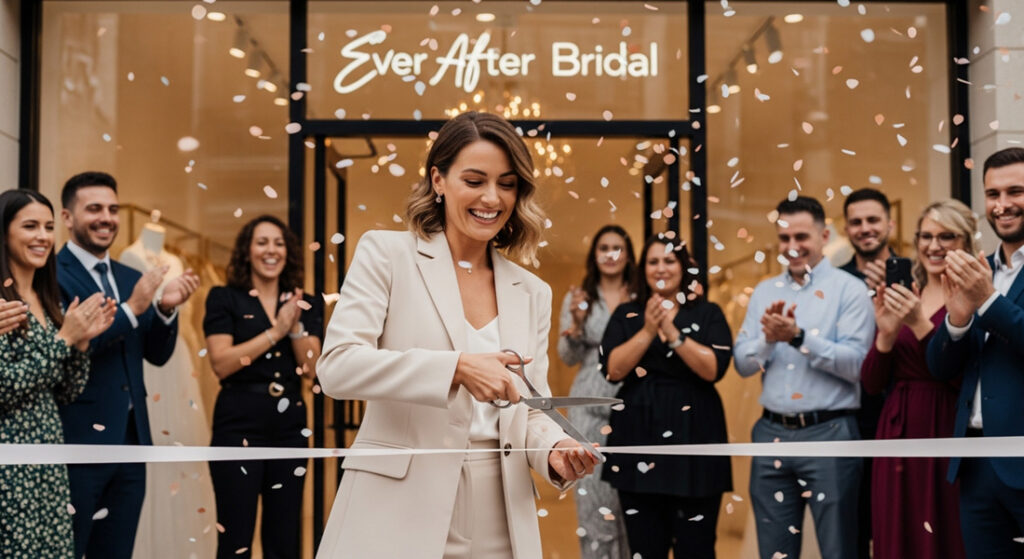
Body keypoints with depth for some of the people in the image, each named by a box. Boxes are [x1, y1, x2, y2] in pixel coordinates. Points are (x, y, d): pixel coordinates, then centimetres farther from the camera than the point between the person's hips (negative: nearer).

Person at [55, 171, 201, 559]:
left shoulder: (131, 279, 13)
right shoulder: (52, 276, -9)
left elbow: (157, 354, 12)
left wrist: (166, 308, -6)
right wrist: (131, 308, -23)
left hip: (132, 441, 7)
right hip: (77, 442, -7)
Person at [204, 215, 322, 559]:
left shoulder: (306, 305, 11)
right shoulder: (224, 299, 2)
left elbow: (310, 368, 3)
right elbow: (221, 364, -10)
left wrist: (296, 325, -12)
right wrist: (275, 331, -13)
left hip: (290, 427, 4)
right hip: (239, 426, -3)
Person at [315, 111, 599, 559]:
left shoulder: (532, 294, 13)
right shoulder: (387, 254, 0)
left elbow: (529, 410, 14)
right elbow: (337, 366, -11)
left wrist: (554, 452, -8)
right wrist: (457, 367, -21)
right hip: (400, 510, -4)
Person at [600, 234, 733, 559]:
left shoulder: (708, 315, 6)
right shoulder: (626, 315, 11)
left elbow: (713, 370, -8)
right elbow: (613, 370, -3)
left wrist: (672, 332, -16)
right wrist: (648, 331, -12)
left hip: (693, 436, -2)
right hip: (639, 436, 2)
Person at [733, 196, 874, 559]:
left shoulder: (849, 289, -3)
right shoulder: (764, 292, 12)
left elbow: (856, 364, -13)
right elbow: (743, 364, 7)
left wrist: (798, 337, -20)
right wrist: (768, 338, -12)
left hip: (829, 434, -5)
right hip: (772, 434, 5)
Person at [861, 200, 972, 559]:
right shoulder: (900, 298, 11)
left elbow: (968, 379, -15)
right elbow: (871, 384, 6)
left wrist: (920, 325, -21)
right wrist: (886, 333, -10)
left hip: (948, 434, -5)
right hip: (898, 432, 5)